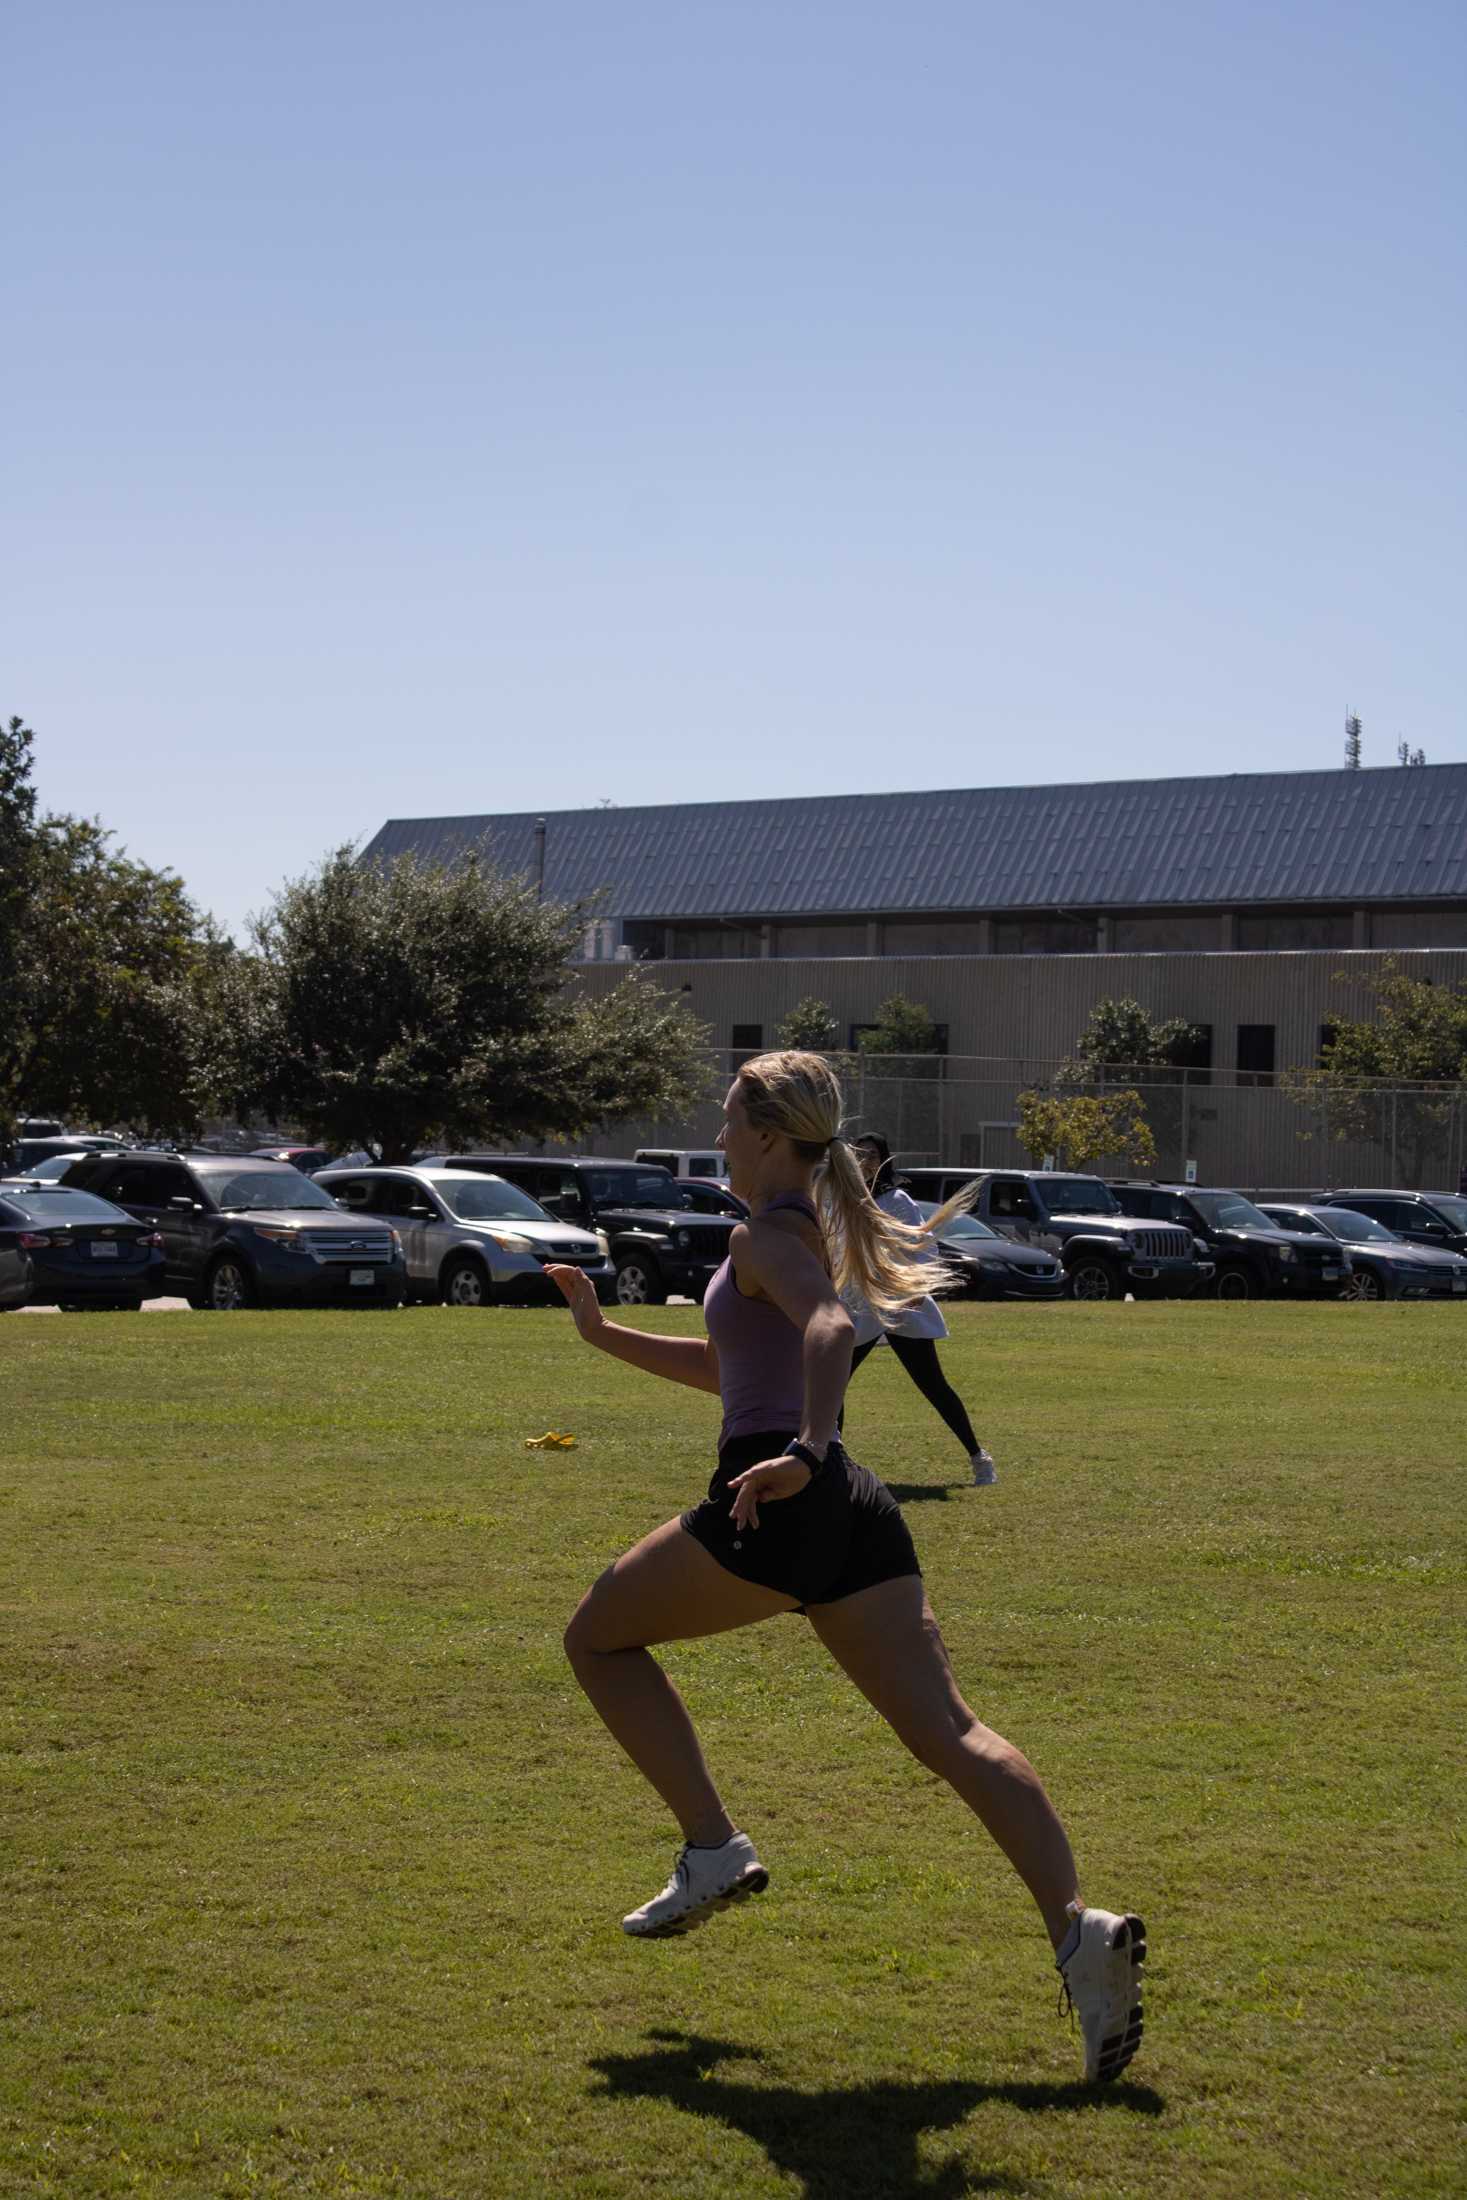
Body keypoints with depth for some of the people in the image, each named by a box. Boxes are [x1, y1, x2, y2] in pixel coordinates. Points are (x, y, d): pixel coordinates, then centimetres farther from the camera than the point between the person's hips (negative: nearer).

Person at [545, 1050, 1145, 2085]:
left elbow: (830, 1330, -24)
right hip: (856, 1509, 8)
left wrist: (806, 1451, -35)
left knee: (599, 1638, 14)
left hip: (776, 1503, -8)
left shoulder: (765, 1237, -2)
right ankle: (1078, 1925, -22)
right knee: (946, 1728, -4)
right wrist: (605, 1333, 36)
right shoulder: (810, 1233, 26)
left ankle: (714, 1848, 5)